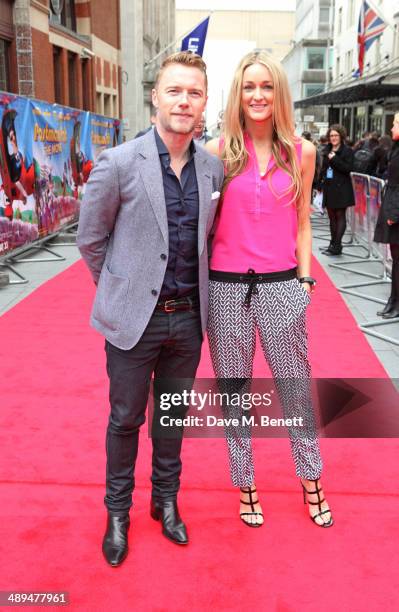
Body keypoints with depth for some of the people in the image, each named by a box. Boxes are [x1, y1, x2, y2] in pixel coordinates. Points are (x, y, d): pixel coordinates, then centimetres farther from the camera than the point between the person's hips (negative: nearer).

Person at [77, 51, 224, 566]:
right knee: (126, 419, 11)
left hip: (188, 317, 4)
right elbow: (90, 239, -3)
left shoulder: (213, 167, 0)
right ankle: (117, 512, 32)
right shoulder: (119, 163, -13)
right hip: (135, 317, -3)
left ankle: (166, 500, 39)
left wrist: (193, 289, 10)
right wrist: (120, 291, 3)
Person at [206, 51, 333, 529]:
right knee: (233, 392, 11)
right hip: (227, 288, 0)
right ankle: (245, 485, 29)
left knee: (296, 388, 10)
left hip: (282, 287, 1)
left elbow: (301, 223, 9)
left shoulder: (301, 152, 3)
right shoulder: (219, 151, -1)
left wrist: (305, 279, 3)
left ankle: (311, 481, 32)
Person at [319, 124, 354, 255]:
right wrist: (321, 181, 12)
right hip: (329, 188, 7)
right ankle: (333, 244, 18)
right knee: (332, 217, 11)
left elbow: (348, 168, -15)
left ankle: (336, 246, -6)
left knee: (340, 216, -5)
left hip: (341, 189, -7)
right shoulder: (327, 151, 14)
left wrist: (334, 159, -17)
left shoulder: (347, 151, -5)